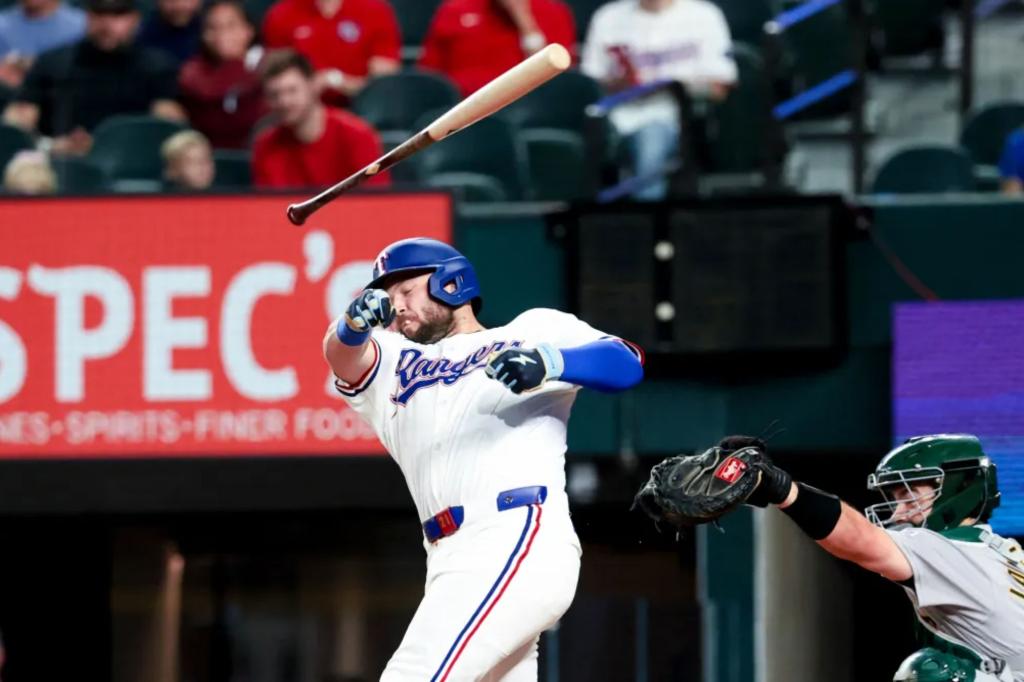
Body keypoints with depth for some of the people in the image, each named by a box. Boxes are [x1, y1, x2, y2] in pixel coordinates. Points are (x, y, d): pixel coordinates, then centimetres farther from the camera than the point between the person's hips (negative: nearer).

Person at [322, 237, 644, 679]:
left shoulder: (533, 331, 15)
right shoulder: (396, 368, 28)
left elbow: (626, 363, -1)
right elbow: (342, 353, 7)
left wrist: (549, 363, -21)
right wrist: (355, 322, -17)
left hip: (520, 544, -6)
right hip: (453, 563, 6)